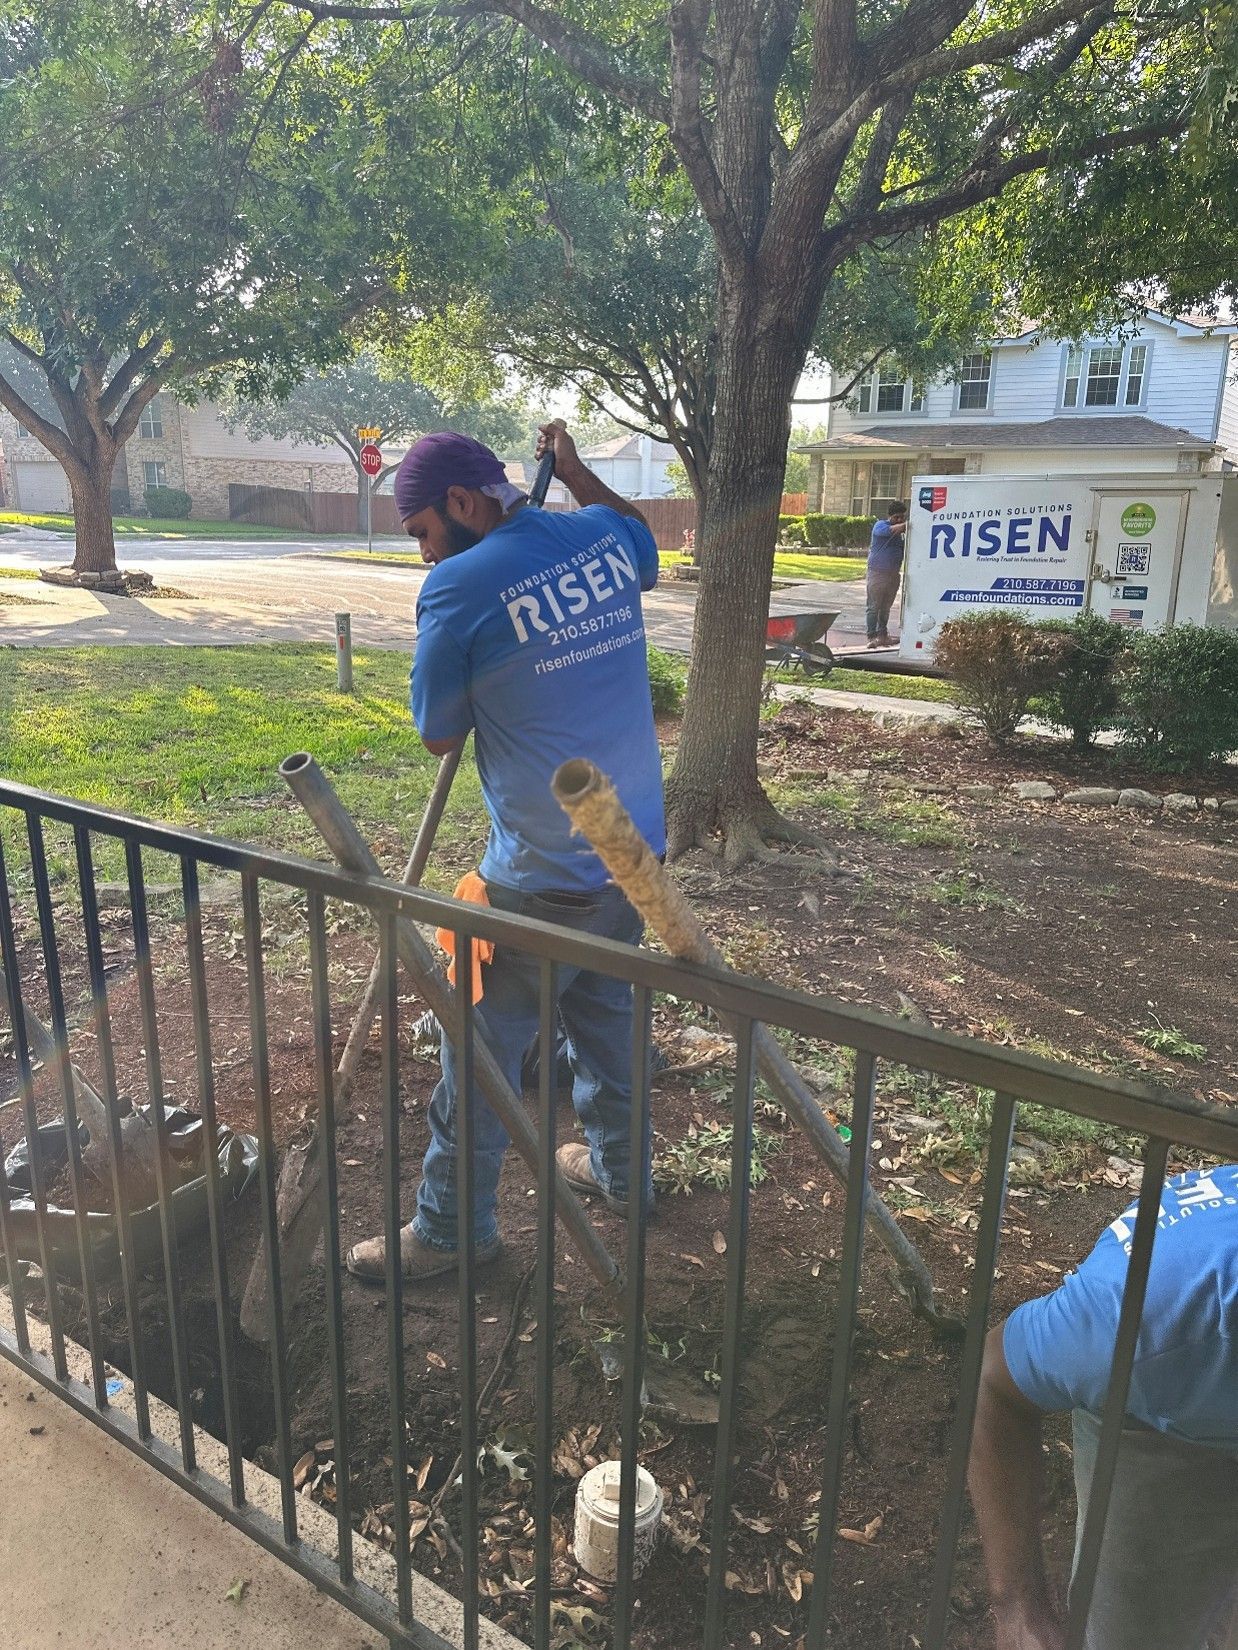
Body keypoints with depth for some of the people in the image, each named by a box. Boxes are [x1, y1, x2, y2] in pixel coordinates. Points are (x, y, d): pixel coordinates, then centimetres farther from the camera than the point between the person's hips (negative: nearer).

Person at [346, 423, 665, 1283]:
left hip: (543, 878, -7)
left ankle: (450, 1229, 25)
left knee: (483, 1049, 9)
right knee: (606, 1006, 26)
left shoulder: (459, 586, -16)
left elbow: (438, 736, -5)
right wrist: (576, 472, 31)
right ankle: (616, 1165, 44)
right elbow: (645, 543, 30)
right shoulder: (602, 537, 2)